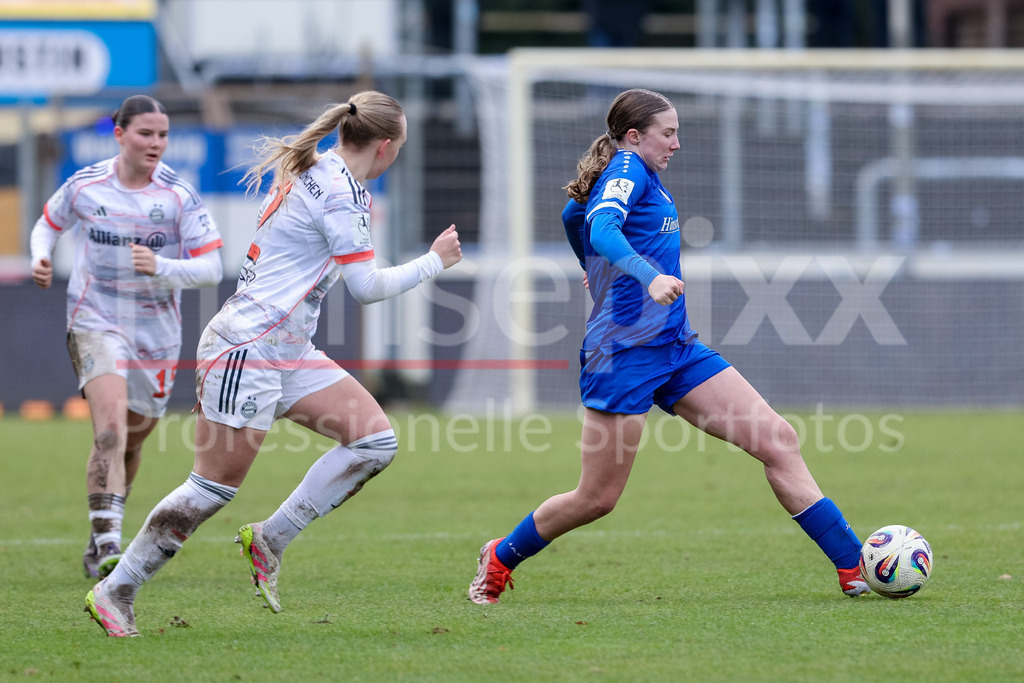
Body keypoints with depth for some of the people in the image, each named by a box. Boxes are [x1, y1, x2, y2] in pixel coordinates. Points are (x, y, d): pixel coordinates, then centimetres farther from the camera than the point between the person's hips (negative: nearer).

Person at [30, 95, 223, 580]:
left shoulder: (179, 196, -7)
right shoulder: (84, 186, -4)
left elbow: (211, 268, -10)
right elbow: (48, 224, 16)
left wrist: (161, 267, -28)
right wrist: (40, 259, -5)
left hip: (157, 333, 2)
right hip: (96, 322, -2)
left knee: (131, 441, 14)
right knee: (111, 425, -24)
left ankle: (100, 540, 36)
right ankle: (108, 543, -30)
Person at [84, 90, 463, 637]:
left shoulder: (312, 173, 13)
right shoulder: (342, 189, -16)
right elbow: (367, 287, -14)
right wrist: (435, 261, -4)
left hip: (288, 352, 10)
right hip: (247, 349, -10)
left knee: (375, 440, 0)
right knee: (215, 486, -7)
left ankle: (271, 538, 5)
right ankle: (115, 590, 3)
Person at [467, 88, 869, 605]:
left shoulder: (637, 174, 18)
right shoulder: (627, 168, -9)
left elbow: (574, 214, 37)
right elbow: (603, 229, -30)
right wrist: (648, 276, -47)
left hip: (675, 349, 9)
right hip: (626, 350, -9)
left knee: (778, 441, -4)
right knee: (597, 499, -1)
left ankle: (853, 566, -7)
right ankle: (501, 558, 24)